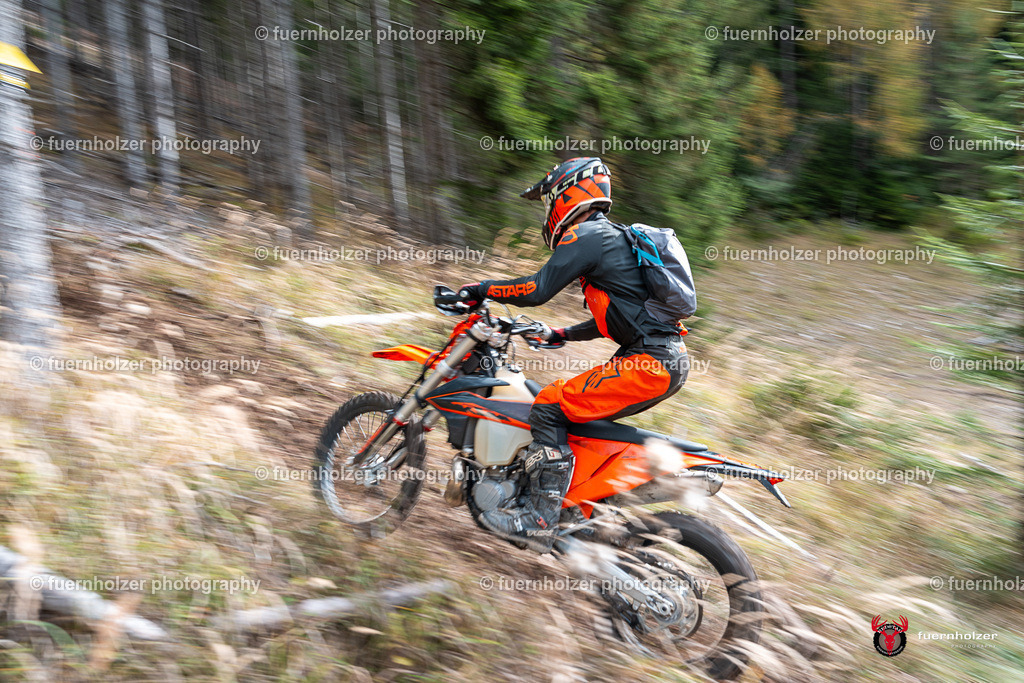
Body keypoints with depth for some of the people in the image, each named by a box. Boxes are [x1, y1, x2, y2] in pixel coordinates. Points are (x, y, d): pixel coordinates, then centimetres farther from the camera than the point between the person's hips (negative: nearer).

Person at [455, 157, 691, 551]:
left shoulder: (584, 235, -7)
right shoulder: (612, 237, 24)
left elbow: (538, 290, -17)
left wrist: (483, 289, -3)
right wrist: (561, 335, 34)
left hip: (649, 362, -10)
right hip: (669, 357, 10)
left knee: (549, 408, -10)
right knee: (575, 402, 22)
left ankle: (540, 520, -11)